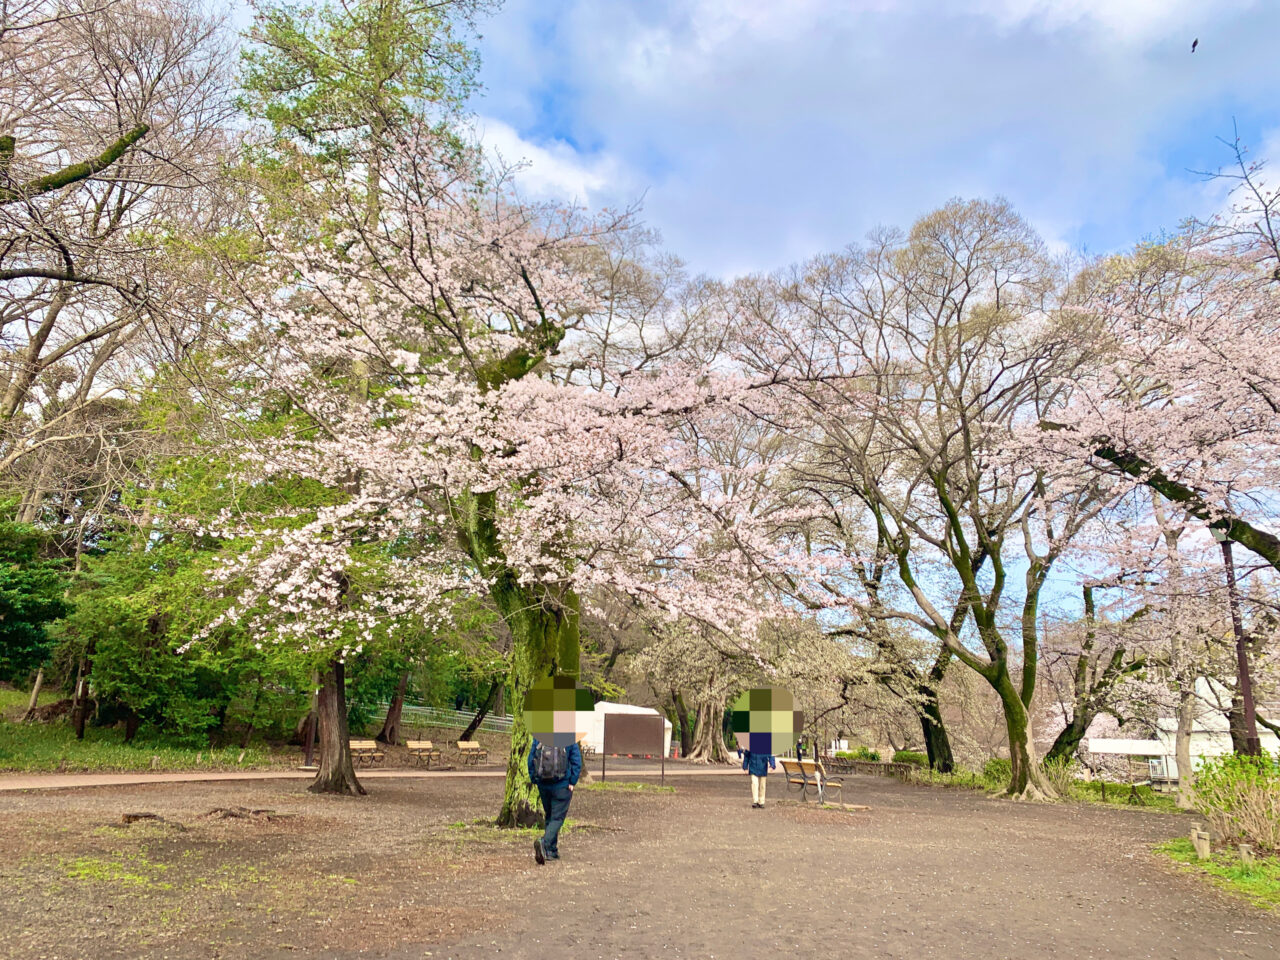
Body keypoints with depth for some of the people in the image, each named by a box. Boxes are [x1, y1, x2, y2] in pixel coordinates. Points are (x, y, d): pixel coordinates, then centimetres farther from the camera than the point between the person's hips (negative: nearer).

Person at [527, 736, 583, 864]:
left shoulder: (538, 738, -2)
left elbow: (530, 760, 1)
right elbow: (576, 762, -10)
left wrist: (533, 780, 9)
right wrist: (572, 782, -3)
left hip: (543, 785, 4)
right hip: (562, 786, -4)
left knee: (549, 816, 18)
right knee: (557, 818, 0)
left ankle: (552, 851, 21)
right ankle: (544, 842, -23)